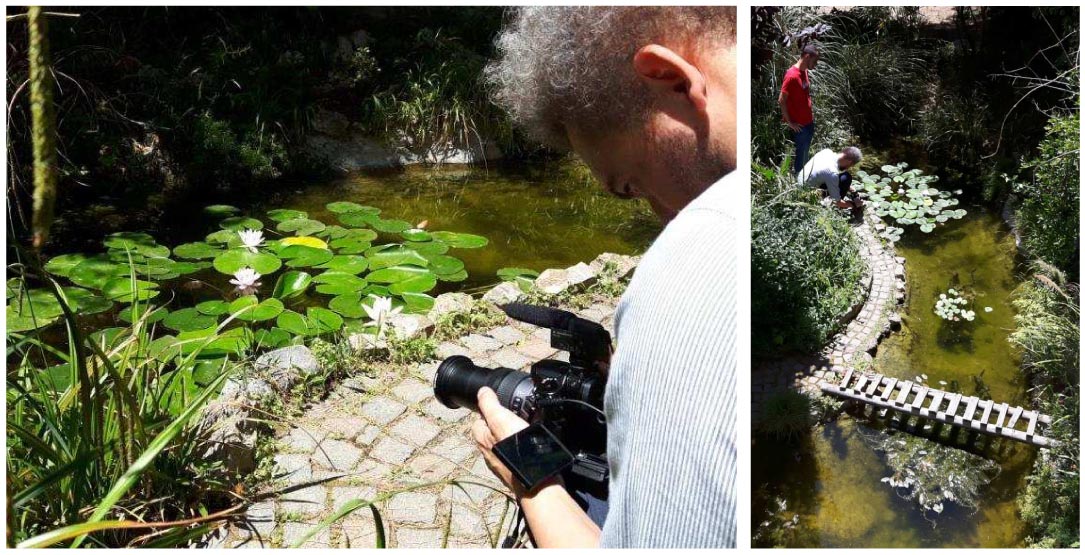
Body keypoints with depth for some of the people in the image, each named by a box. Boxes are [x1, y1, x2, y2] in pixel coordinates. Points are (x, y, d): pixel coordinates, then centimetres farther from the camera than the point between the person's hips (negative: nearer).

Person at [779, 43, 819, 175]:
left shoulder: (805, 72, 8)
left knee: (804, 155, 18)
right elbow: (781, 101, -20)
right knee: (798, 157, 2)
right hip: (798, 126, -9)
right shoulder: (792, 75, -20)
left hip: (809, 123, 9)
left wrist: (810, 110, 12)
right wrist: (790, 122, -15)